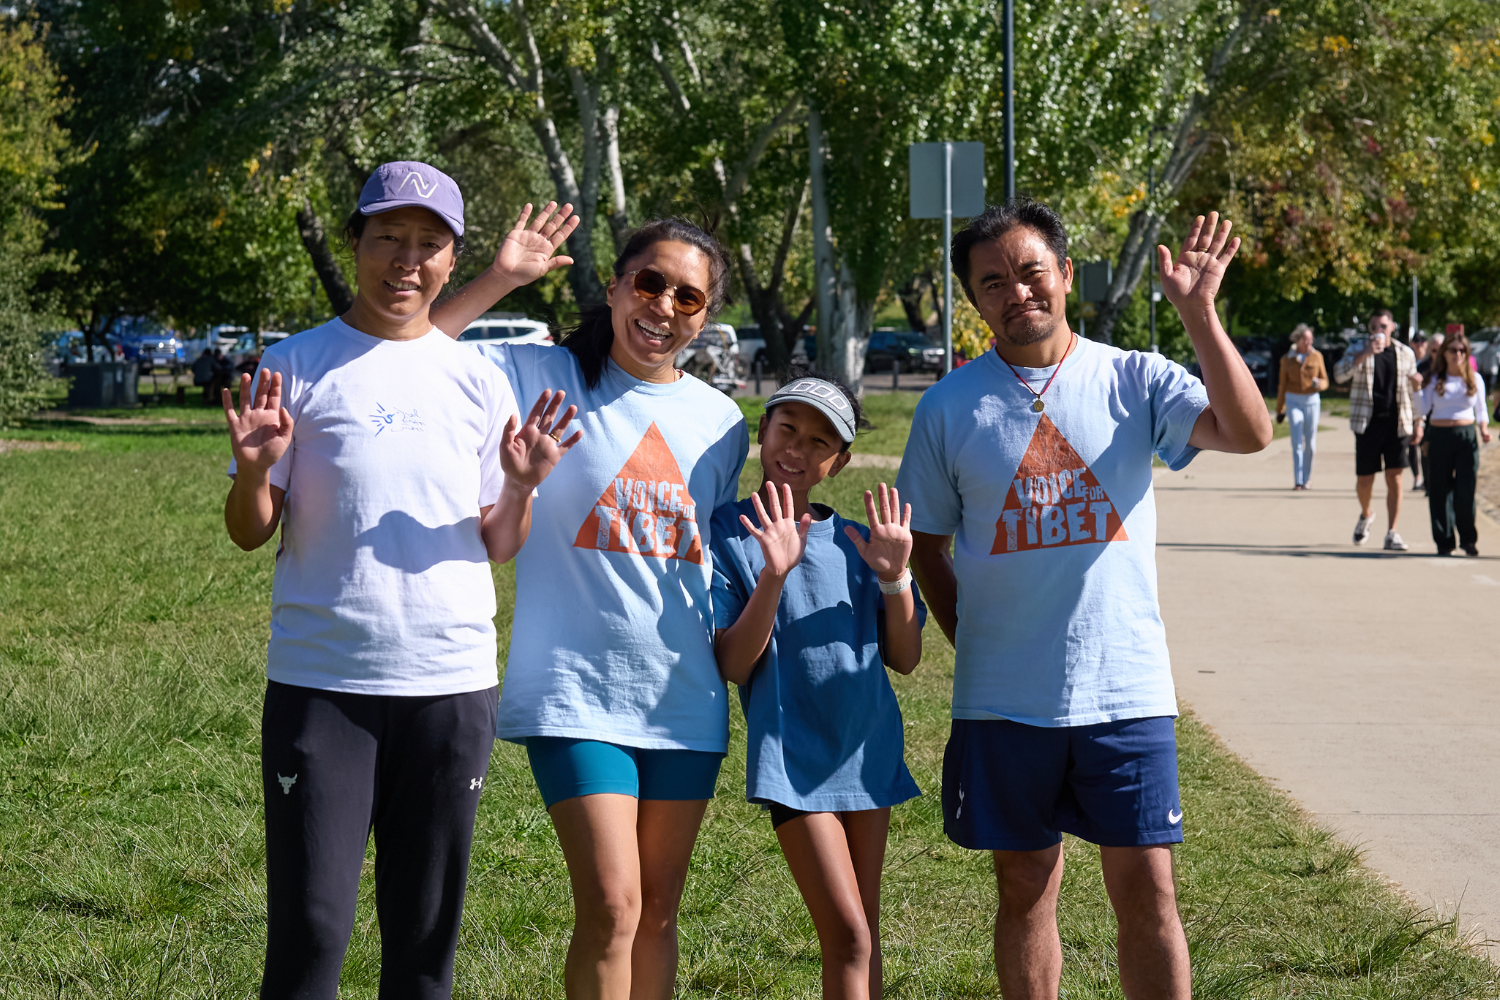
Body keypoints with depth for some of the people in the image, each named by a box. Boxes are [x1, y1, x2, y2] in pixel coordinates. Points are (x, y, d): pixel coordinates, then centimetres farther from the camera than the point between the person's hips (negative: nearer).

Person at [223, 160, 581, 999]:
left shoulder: (478, 381, 9)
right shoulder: (297, 367, 1)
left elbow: (497, 546, 10)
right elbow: (250, 533, 2)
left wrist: (521, 486, -9)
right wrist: (253, 468, -18)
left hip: (453, 684, 3)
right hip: (321, 681, -2)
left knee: (427, 930, 8)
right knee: (310, 928, -6)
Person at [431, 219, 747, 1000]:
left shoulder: (720, 423, 10)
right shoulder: (540, 378, -3)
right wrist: (500, 278, -16)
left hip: (686, 699, 5)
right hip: (576, 692, -5)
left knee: (658, 913, 10)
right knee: (612, 907, -13)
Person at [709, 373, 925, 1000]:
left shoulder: (857, 542, 7)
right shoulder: (731, 534, -4)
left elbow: (905, 658, 5)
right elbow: (732, 666, -11)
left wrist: (893, 576, -11)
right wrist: (774, 576, -23)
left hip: (868, 752, 5)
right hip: (793, 756, -5)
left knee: (862, 935, 11)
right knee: (847, 936, -12)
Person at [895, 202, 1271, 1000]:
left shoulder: (1134, 380, -1)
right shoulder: (948, 407, 2)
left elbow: (1248, 433, -16)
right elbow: (926, 544, 11)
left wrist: (1199, 313, -24)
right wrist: (969, 639, 1)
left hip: (1127, 687, -1)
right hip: (1004, 696, 1)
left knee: (1147, 888, 0)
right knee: (1025, 886, 10)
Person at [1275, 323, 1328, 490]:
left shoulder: (1316, 356, 5)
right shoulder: (1287, 359, 3)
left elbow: (1325, 381, 7)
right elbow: (1282, 386, 9)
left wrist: (1319, 384, -18)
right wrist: (1280, 410, 10)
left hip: (1312, 401, 1)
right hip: (1294, 401, -1)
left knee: (1310, 443, 4)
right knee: (1297, 441, -12)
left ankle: (1306, 478, 19)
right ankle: (1298, 481, -16)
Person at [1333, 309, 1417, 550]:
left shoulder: (1405, 354, 9)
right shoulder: (1359, 351, 2)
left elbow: (1414, 390, 17)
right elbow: (1339, 374, -16)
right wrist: (1365, 354, -26)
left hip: (1396, 424, 1)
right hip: (1367, 424, -1)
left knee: (1394, 478, -6)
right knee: (1364, 479, 3)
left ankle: (1392, 533, -3)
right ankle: (1366, 515, 34)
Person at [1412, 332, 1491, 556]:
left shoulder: (1475, 379, 9)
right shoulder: (1433, 379, 5)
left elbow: (1480, 410, 14)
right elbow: (1423, 407, 1)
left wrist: (1484, 428, -4)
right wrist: (1419, 428, -16)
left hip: (1467, 436, 0)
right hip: (1439, 436, 0)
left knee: (1466, 490, -8)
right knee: (1440, 490, -1)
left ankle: (1468, 539, 6)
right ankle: (1444, 542, 8)